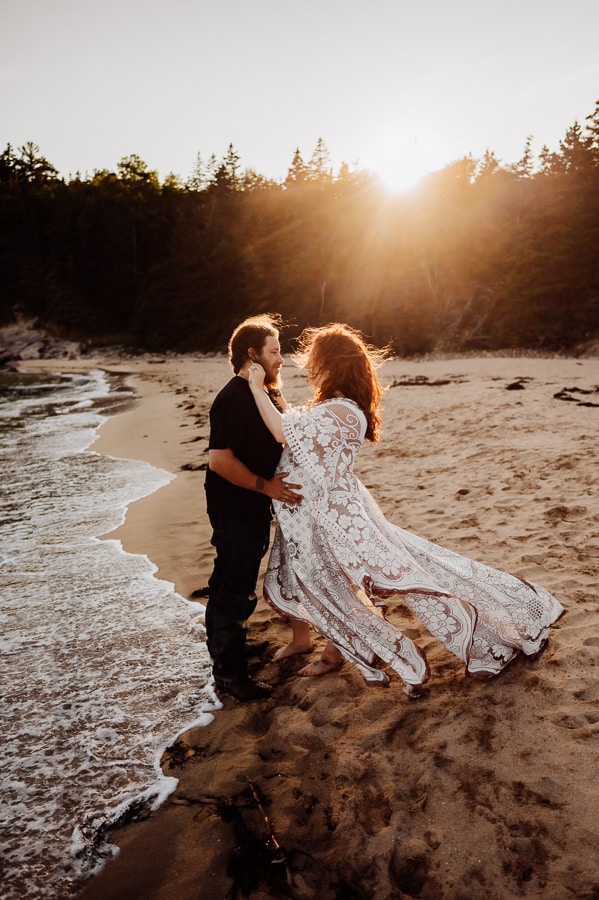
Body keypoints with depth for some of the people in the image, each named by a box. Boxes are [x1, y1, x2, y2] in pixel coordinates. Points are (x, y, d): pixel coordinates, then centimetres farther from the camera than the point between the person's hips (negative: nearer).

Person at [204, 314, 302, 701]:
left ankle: (223, 647, 43)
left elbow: (278, 440, 24)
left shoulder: (267, 393, 9)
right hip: (234, 510, -10)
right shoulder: (233, 398, -22)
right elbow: (220, 459, -27)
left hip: (254, 508, 10)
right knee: (236, 591, -1)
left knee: (230, 583, 24)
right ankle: (230, 673, 14)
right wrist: (266, 485, -24)